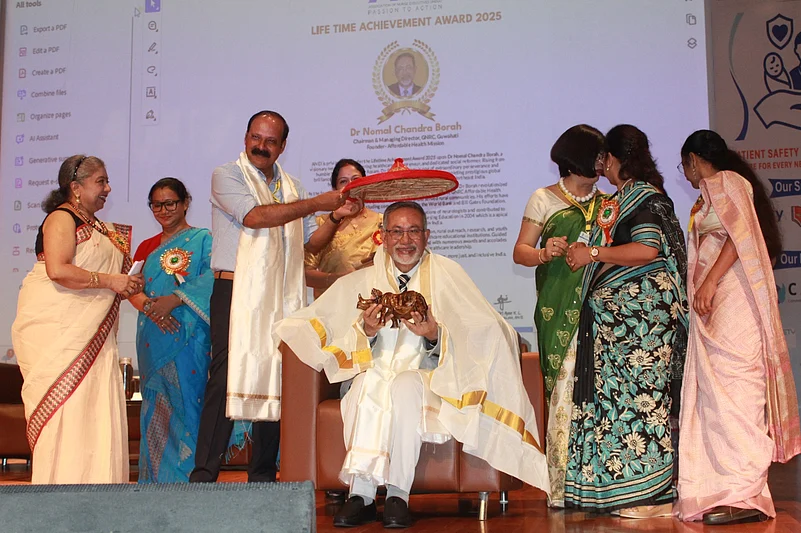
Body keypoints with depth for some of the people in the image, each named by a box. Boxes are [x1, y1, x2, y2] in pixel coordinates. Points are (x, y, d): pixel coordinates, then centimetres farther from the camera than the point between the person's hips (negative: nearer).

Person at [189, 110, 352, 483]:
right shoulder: (227, 176, 3)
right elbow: (255, 217, -15)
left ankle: (263, 477, 11)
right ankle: (203, 476, -8)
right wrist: (316, 204, -13)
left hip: (283, 297, 5)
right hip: (236, 292, -5)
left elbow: (310, 243, 18)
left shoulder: (291, 186, 20)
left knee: (276, 382, 3)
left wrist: (336, 218, 0)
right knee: (227, 379, -11)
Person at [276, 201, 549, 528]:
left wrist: (434, 336, -20)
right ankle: (361, 493, -29)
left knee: (406, 384, -34)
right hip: (373, 377, 2)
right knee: (368, 383, -32)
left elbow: (481, 338, -3)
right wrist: (367, 331, -15)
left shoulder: (446, 275, 7)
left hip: (426, 382, -1)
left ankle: (398, 495, -28)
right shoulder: (361, 282, 13)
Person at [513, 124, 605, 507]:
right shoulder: (544, 199, 9)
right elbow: (520, 252, 5)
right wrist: (544, 253, -15)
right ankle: (562, 487, -4)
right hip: (560, 310, -3)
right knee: (564, 388, -8)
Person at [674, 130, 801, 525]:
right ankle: (721, 491, 5)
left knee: (730, 387, -14)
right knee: (715, 390, 4)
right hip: (719, 303, 10)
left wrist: (709, 281, -21)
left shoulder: (724, 181, -3)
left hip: (733, 297, -10)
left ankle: (745, 495, -15)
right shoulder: (713, 191, 25)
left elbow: (740, 234, -15)